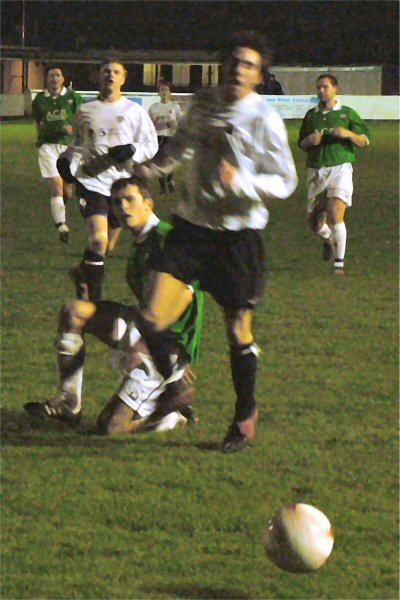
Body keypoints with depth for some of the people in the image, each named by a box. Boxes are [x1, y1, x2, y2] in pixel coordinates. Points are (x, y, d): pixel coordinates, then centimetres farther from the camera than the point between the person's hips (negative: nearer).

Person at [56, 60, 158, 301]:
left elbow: (151, 146, 3)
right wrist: (67, 161, 3)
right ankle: (95, 299, -14)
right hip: (91, 181, -1)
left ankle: (83, 275, 41)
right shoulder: (86, 111, 8)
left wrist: (131, 151, -16)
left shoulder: (134, 111, 2)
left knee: (108, 243, 12)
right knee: (98, 240, -20)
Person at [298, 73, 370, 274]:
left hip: (340, 168, -4)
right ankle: (329, 240, 42)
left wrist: (348, 134, -15)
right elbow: (302, 145, 20)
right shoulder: (311, 115, 14)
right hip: (316, 171, 4)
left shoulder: (347, 113, 5)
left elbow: (364, 141, 5)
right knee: (316, 223, 5)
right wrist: (309, 141, -4)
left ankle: (339, 263, -11)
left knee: (335, 214, -20)